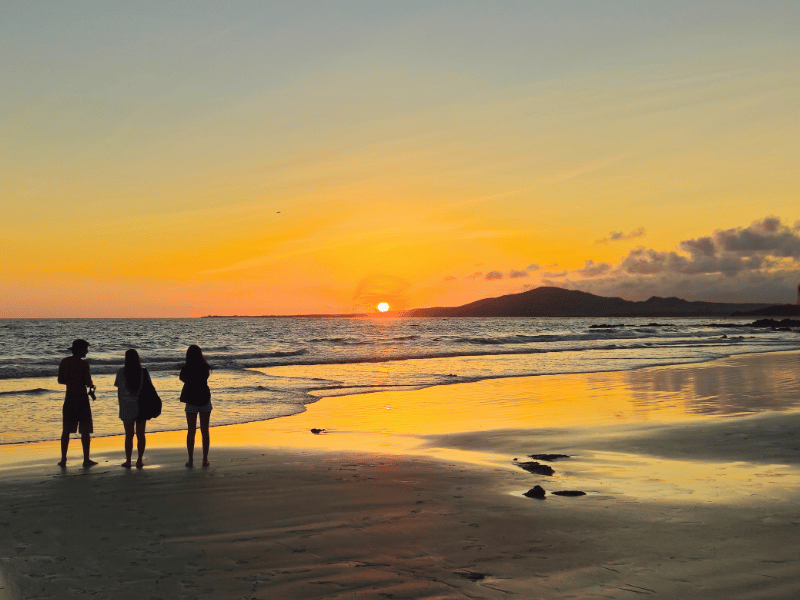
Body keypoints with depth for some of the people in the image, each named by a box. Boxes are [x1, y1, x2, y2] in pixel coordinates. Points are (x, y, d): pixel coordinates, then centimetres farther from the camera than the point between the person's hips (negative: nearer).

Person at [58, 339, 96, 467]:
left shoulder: (64, 362, 3)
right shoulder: (83, 364, -14)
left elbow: (60, 380, 11)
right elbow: (89, 383, -14)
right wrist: (91, 387, 8)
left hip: (69, 398, 5)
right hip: (81, 398, -5)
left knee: (66, 430, 12)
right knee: (85, 430, 5)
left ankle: (63, 460, 12)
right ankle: (86, 459, 9)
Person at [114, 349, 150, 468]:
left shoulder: (121, 372, -6)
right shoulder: (144, 372, -3)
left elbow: (119, 391, -1)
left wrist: (121, 406, 9)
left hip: (127, 406, -1)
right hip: (142, 405, 1)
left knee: (129, 435, 6)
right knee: (140, 434, 7)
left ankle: (128, 461, 10)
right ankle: (139, 461, 8)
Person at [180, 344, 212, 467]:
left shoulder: (186, 368, -9)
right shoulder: (205, 368, -5)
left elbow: (182, 379, 9)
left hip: (191, 401, -1)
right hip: (205, 400, 1)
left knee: (191, 432, 7)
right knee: (205, 431, 9)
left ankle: (191, 460, 7)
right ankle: (205, 460, 11)